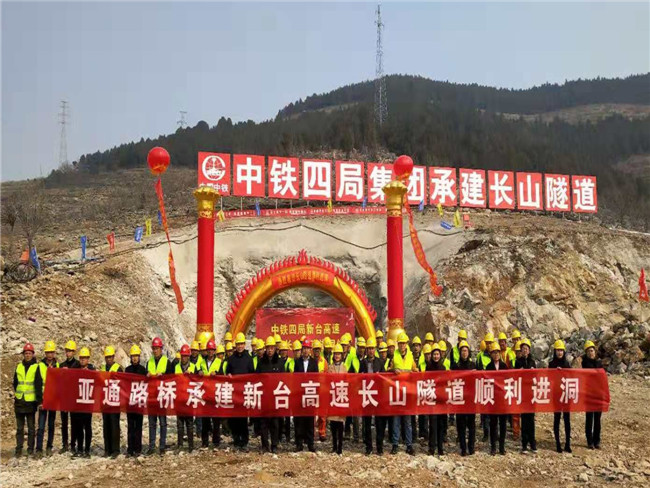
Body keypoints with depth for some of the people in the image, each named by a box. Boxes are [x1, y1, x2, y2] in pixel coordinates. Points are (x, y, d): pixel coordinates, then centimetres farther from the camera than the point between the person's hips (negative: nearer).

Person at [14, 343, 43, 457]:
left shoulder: (36, 367, -2)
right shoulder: (19, 367, 9)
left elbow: (38, 385, -7)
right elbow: (15, 383, 17)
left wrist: (39, 400, -12)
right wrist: (16, 395, 12)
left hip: (31, 401, -3)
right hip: (19, 402, 3)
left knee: (31, 427, 4)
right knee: (19, 427, 8)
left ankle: (30, 449, 10)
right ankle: (19, 449, 13)